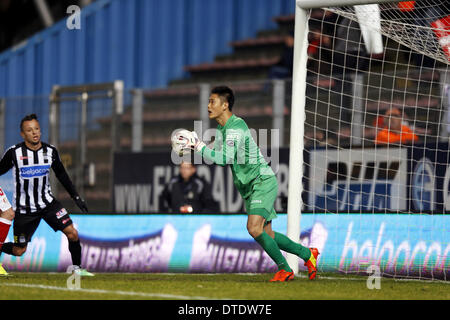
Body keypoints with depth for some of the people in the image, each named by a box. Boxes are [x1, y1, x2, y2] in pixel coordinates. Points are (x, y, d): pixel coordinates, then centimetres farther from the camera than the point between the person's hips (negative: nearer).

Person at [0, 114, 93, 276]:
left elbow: (62, 175, 11)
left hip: (47, 202, 3)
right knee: (19, 251, 1)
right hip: (24, 208, -3)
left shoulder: (50, 151, -3)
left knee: (72, 233, -12)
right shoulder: (14, 153, -14)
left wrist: (76, 197, 11)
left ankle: (77, 268, 6)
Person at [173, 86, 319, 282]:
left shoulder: (236, 128, -19)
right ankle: (307, 254, 27)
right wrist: (195, 146, 4)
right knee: (267, 235, 10)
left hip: (262, 182, -10)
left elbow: (225, 159, -29)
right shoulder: (221, 128, 12)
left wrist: (200, 147, -22)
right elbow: (217, 157, 18)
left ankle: (285, 269, -11)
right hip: (250, 187, 10)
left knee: (254, 227, -23)